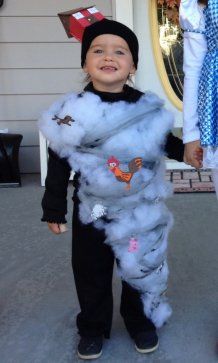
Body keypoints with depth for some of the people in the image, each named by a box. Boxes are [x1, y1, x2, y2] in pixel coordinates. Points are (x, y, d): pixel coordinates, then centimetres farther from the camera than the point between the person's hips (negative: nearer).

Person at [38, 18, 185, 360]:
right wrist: (54, 208, -2)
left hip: (141, 211, 1)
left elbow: (167, 143, 10)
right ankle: (93, 327, 37)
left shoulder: (148, 108, -8)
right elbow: (58, 165, -5)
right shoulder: (71, 111, -11)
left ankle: (140, 321, 41)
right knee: (91, 273, 14)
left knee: (142, 268, 16)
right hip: (92, 212, 0)